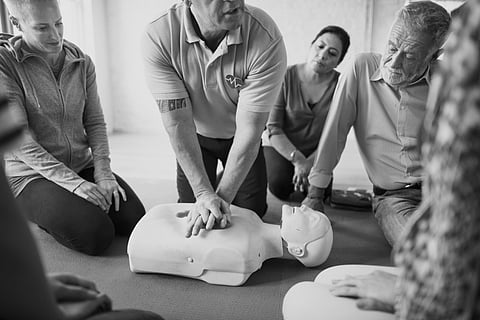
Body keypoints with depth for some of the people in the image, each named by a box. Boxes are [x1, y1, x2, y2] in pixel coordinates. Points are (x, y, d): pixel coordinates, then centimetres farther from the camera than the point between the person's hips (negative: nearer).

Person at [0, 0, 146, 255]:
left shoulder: (82, 63, 4)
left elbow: (95, 122, 5)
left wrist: (103, 172, -11)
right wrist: (73, 183, -23)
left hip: (82, 165, 5)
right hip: (31, 174, -5)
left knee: (135, 219, -10)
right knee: (96, 234, -23)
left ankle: (69, 207, 15)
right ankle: (42, 214, 8)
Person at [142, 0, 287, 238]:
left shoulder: (267, 40, -34)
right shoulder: (158, 38, -30)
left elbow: (248, 129, -31)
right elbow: (178, 122, -29)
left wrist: (222, 197, -34)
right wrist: (204, 193, -33)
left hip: (238, 137, 0)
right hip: (195, 136, 1)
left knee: (252, 211, 2)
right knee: (191, 207, 2)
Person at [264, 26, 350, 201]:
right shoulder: (286, 77, -13)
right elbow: (273, 129, -14)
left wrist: (310, 161, -21)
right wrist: (297, 159, -22)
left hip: (316, 152, 1)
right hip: (282, 148, -1)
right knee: (280, 186, -23)